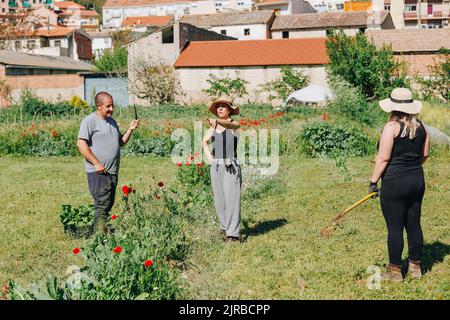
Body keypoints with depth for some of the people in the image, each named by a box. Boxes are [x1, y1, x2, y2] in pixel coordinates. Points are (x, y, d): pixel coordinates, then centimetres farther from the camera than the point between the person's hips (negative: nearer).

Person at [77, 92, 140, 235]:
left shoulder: (112, 121, 17)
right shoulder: (90, 121, -8)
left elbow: (121, 143, 23)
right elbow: (81, 144, -16)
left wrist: (130, 130, 6)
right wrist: (96, 163, -19)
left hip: (112, 172, 8)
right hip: (98, 172, -8)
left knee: (108, 204, 12)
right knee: (102, 205, -11)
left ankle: (103, 230, 21)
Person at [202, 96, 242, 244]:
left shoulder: (235, 124, -2)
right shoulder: (214, 127, 12)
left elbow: (228, 124, -27)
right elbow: (204, 141, 26)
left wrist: (216, 121, -47)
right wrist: (209, 157, 10)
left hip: (231, 167, -5)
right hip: (216, 167, 5)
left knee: (232, 199, -11)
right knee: (219, 200, 8)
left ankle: (232, 234, -12)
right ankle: (225, 227, 24)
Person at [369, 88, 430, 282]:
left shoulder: (392, 127, -13)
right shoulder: (420, 126, 6)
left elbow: (383, 158, -16)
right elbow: (425, 154, 14)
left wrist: (373, 181, -9)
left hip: (394, 183, -7)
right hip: (417, 181, 7)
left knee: (395, 228, 1)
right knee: (414, 225, 14)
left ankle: (395, 271, 9)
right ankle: (415, 267, 24)